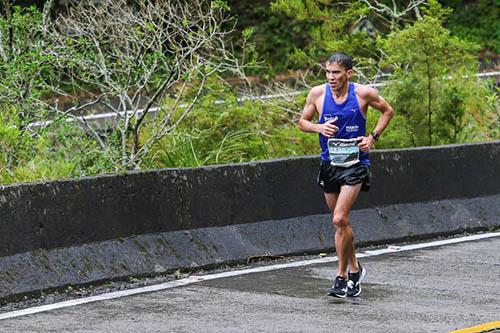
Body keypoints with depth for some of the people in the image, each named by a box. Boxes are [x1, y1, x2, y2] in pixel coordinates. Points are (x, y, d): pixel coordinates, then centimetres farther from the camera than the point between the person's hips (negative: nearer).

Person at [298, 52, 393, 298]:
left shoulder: (364, 93, -9)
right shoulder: (317, 94, -4)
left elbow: (387, 111, 8)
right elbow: (302, 121, 8)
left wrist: (373, 137, -3)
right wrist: (319, 127, -13)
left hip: (355, 164, -4)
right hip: (329, 164, 4)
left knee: (340, 219, -17)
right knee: (341, 221, 14)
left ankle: (342, 277, -6)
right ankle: (354, 269, 32)